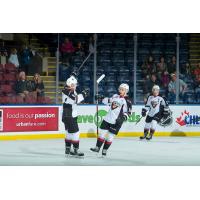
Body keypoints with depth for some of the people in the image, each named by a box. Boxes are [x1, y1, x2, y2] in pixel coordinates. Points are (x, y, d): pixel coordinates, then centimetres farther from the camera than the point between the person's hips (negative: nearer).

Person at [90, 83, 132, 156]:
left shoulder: (127, 101, -9)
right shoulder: (115, 96, 9)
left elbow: (128, 112, -10)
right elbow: (109, 101, 25)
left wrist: (123, 117, -24)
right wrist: (102, 98, 13)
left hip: (116, 122, -5)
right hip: (108, 118, 5)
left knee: (110, 136, -1)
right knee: (102, 133, 6)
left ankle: (105, 150, 11)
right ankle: (97, 147, 15)